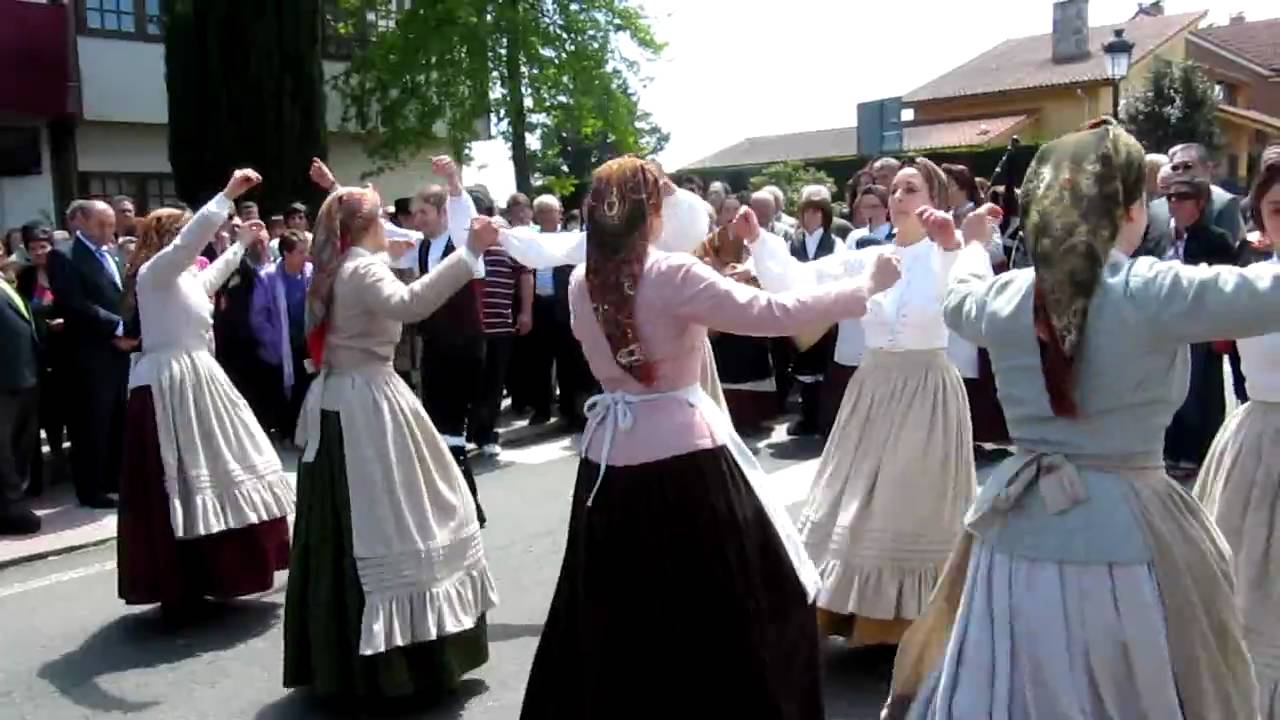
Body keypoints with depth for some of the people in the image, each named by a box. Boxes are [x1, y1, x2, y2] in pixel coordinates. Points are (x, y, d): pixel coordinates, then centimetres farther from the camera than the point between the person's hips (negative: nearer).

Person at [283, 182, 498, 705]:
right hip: (366, 405, -10)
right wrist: (468, 253, -37)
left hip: (339, 402, 10)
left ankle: (340, 657, 21)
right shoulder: (364, 270, -12)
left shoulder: (336, 271, 16)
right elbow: (408, 304, -34)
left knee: (345, 528, 12)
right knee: (379, 522, -7)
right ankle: (397, 661, -2)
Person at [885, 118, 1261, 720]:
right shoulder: (1154, 292, -16)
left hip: (1019, 531, 5)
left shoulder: (1005, 297, 1)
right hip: (1122, 535, -4)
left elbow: (957, 297, 23)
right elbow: (1264, 293, -16)